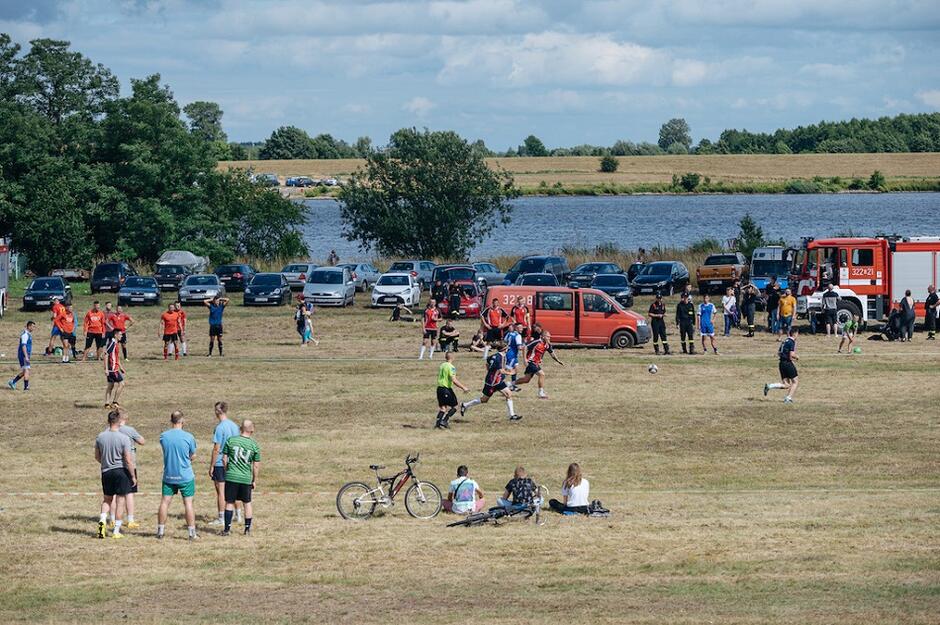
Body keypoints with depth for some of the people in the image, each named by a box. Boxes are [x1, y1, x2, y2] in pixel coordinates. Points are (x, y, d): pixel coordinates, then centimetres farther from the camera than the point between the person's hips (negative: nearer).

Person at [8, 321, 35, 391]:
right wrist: (26, 356, -29)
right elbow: (23, 346, -24)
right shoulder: (25, 335, -15)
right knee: (26, 371, -9)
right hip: (23, 356, -10)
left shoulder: (28, 334, 16)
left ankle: (12, 382, 17)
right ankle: (26, 387, -7)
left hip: (25, 356, 10)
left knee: (23, 371, 13)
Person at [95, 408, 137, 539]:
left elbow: (97, 457, 10)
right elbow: (128, 460, -13)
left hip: (106, 472, 3)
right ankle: (116, 531, 8)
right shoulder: (124, 438, -14)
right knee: (120, 501, 6)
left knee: (107, 499, 21)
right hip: (121, 471, -3)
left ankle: (102, 520, -3)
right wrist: (133, 476, -2)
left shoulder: (100, 437, -1)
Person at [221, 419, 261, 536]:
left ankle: (227, 528, 5)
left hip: (231, 477, 0)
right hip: (246, 478, 0)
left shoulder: (231, 441, -3)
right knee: (247, 503, 14)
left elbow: (224, 459, 1)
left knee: (230, 503, 7)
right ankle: (247, 529, 19)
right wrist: (255, 480, 11)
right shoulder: (254, 445, -3)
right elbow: (256, 465, 0)